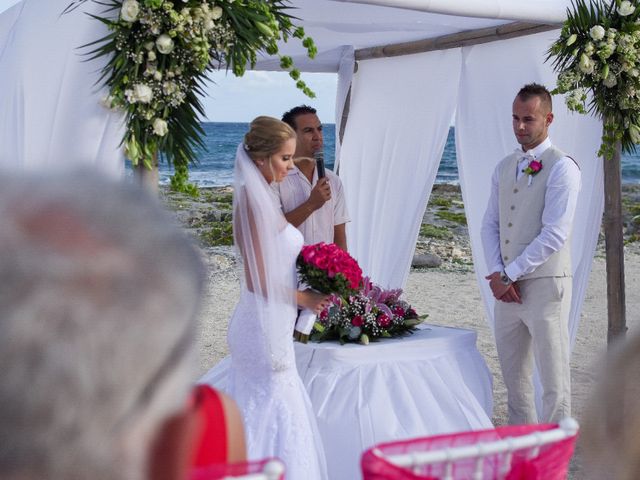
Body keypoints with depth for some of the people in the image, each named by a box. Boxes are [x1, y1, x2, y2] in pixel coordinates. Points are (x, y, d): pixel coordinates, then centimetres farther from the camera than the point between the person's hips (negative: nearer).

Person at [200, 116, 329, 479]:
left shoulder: (263, 198, 8)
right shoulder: (255, 203, -20)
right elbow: (257, 282, -22)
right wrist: (303, 299, -11)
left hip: (271, 323, 9)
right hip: (266, 325, -9)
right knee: (274, 412, 0)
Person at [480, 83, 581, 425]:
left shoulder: (561, 167, -8)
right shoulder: (504, 168, 14)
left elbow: (555, 234, -16)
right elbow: (490, 224, 14)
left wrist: (509, 275, -13)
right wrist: (496, 274, -2)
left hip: (545, 285, -7)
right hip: (506, 286, 7)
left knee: (553, 380, -1)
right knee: (514, 378, 13)